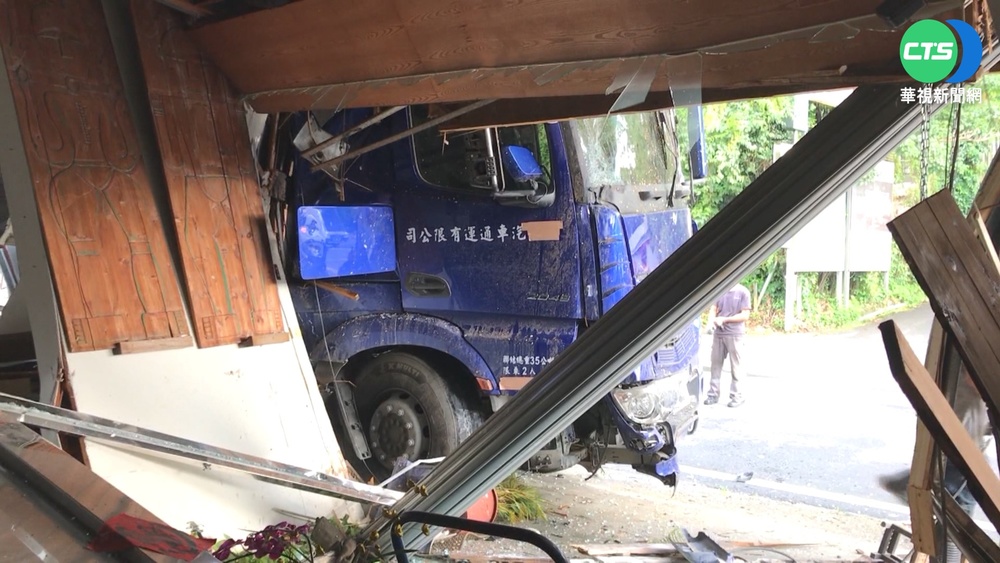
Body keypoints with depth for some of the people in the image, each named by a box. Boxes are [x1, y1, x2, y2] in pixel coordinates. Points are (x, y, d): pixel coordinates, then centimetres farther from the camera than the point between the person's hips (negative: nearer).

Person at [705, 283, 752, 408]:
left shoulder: (743, 292, -5)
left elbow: (745, 315, -9)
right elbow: (713, 309, 10)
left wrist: (724, 319, -14)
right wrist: (711, 321, -10)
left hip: (735, 334, -4)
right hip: (718, 333, 4)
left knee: (736, 366, 4)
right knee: (716, 364, 9)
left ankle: (736, 396, 12)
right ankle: (713, 394, 17)